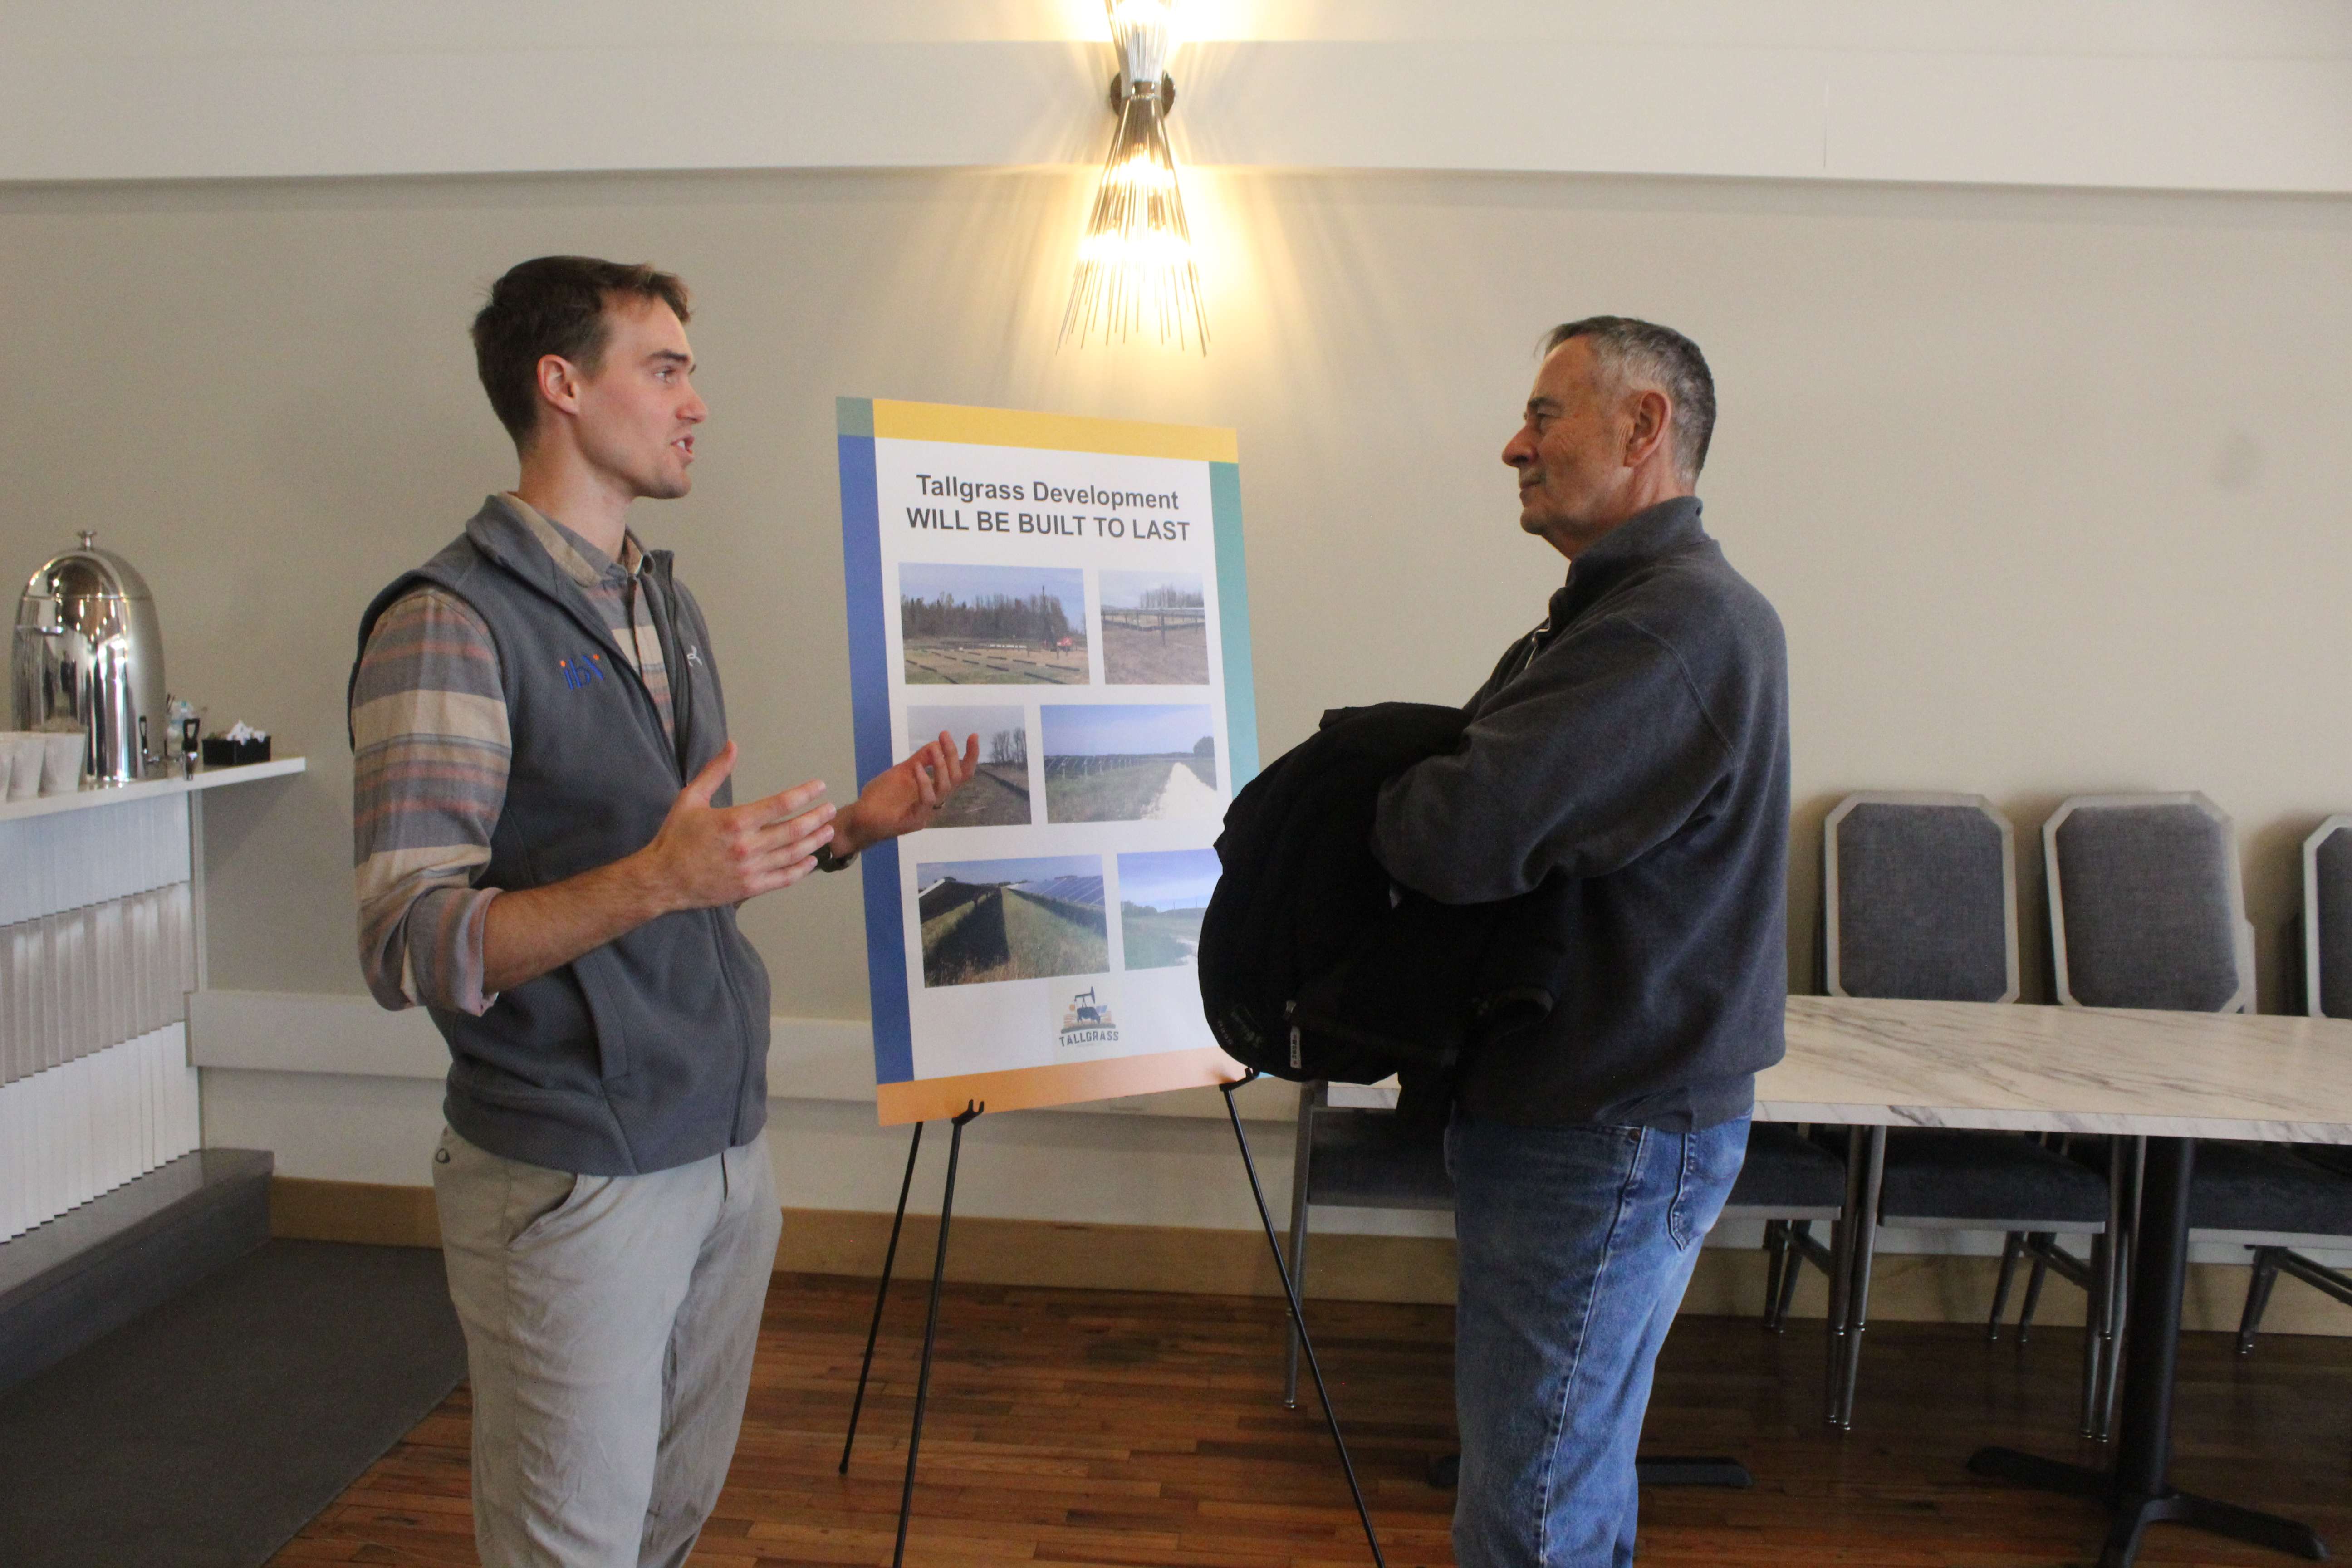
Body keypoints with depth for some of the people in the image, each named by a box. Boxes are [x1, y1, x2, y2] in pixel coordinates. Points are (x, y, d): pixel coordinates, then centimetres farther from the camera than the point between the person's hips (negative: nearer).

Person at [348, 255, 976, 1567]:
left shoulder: (669, 606, 12)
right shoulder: (449, 623, -15)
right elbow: (409, 948, -22)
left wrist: (848, 829, 2)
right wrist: (653, 881, -34)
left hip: (728, 1150, 7)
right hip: (572, 1182, -7)